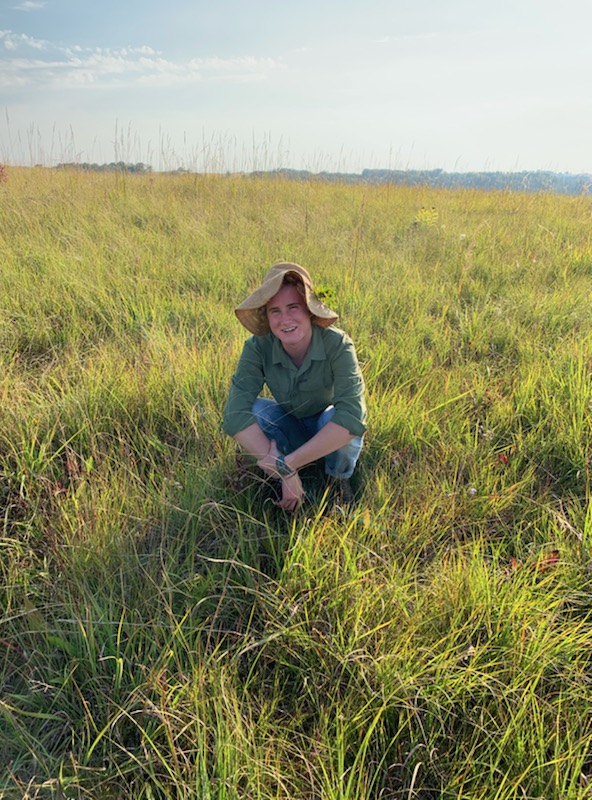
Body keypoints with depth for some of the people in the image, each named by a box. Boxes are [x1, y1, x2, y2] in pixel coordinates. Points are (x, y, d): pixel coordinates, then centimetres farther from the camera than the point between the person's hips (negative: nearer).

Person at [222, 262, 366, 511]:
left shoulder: (337, 344, -30)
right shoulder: (257, 347, -25)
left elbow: (352, 415, -41)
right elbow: (235, 414, -34)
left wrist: (287, 463, -44)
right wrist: (286, 473, -39)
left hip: (330, 431, -1)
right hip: (289, 429, 2)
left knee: (339, 418, -34)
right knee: (254, 409, -28)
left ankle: (338, 479, -2)